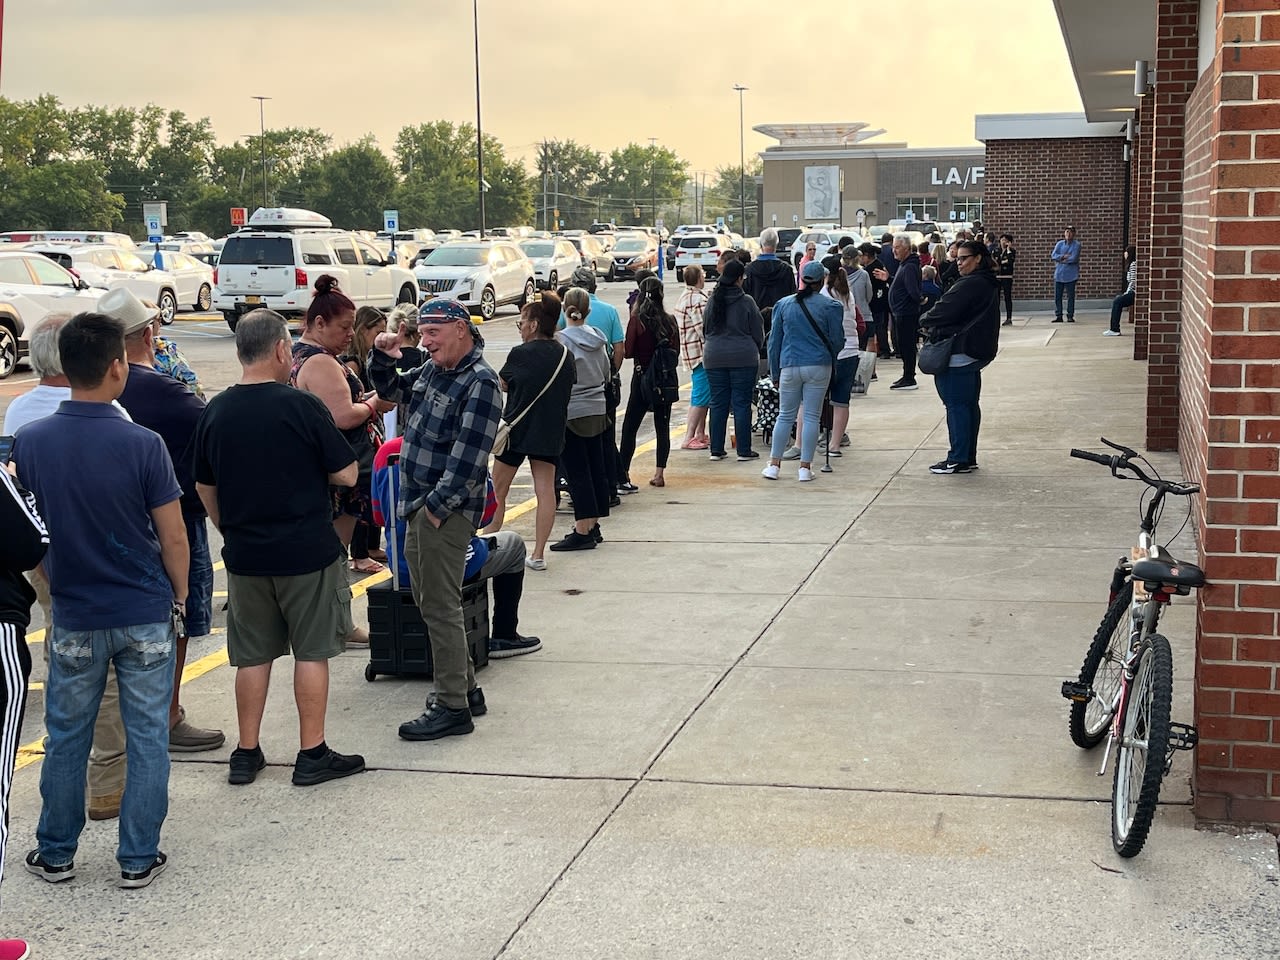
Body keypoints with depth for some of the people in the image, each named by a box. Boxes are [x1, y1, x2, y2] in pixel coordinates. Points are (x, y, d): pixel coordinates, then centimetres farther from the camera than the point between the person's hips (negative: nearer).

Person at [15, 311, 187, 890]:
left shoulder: (29, 444, -7)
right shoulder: (141, 445, -16)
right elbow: (173, 538, -9)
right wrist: (180, 595, 6)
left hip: (74, 616, 2)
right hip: (145, 614, -2)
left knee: (66, 738, 15)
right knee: (147, 738, 9)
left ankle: (55, 854, 26)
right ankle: (138, 859, 15)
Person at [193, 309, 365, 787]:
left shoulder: (215, 412, 1)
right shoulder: (302, 406, -14)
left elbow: (205, 487, 10)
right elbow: (346, 474, -9)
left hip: (245, 553, 4)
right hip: (308, 550, -4)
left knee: (252, 655, 13)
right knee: (312, 652, 6)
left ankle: (246, 753, 19)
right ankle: (312, 755, 11)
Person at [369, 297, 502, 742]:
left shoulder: (480, 383, -17)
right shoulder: (433, 370, 12)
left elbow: (468, 456, -21)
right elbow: (392, 390, 28)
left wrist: (438, 506, -20)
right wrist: (383, 358, 8)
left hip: (446, 509, -10)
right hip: (419, 505, 10)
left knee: (439, 606, -7)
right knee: (427, 600, 17)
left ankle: (453, 707, 0)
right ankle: (463, 686, 28)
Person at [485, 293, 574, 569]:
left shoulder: (520, 354, -14)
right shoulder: (565, 355, 1)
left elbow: (502, 383, 2)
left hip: (517, 429, -4)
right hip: (551, 432, 4)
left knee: (498, 491, 10)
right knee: (545, 489, 4)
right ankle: (538, 554, 3)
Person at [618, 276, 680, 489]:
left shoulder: (636, 320, -11)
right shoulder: (670, 321, -3)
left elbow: (627, 352, -10)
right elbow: (676, 351, 2)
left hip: (642, 377, -3)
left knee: (630, 427, 3)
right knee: (662, 427, 10)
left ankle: (623, 473, -1)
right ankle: (659, 473, 8)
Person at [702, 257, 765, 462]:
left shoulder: (712, 301, 4)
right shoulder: (746, 302, -8)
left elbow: (706, 328, 15)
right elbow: (758, 332, -1)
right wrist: (756, 350, 17)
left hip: (714, 358, 4)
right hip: (743, 358, -4)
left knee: (718, 404, 8)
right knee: (742, 404, 1)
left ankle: (716, 449, 10)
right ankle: (744, 451, 3)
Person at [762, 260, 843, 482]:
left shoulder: (783, 305, 5)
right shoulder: (830, 306, -4)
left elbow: (774, 341, 8)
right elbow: (837, 340, 0)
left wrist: (775, 373, 15)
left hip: (789, 367, 2)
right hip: (818, 367, -2)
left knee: (785, 416, 12)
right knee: (811, 416, 3)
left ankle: (774, 465, 13)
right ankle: (805, 468, 4)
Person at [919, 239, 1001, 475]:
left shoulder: (970, 285, -18)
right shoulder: (989, 285, 15)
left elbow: (944, 311, -17)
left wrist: (926, 322, 3)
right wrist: (933, 325, 11)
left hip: (959, 354, -10)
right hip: (978, 351, 10)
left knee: (956, 405, -5)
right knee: (969, 404, 14)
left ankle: (959, 459, -3)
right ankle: (969, 457, 20)